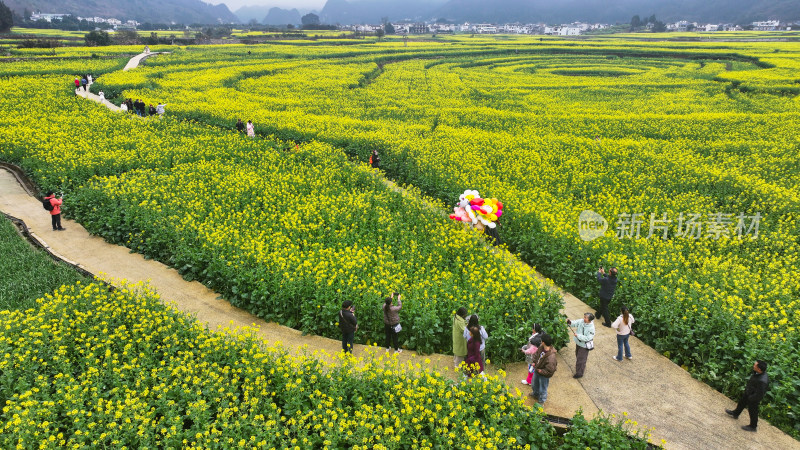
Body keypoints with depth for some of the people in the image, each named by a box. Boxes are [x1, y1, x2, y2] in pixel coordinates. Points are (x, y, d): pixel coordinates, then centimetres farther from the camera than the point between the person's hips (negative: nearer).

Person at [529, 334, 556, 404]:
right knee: (534, 384, 33)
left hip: (544, 375, -8)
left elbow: (549, 371, -32)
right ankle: (535, 394, 62)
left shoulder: (551, 357, -40)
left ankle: (541, 401, 45)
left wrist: (540, 371, -23)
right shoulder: (541, 347, -17)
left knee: (542, 389, 19)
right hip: (537, 370, 8)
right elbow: (536, 354, 6)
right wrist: (534, 362, -4)